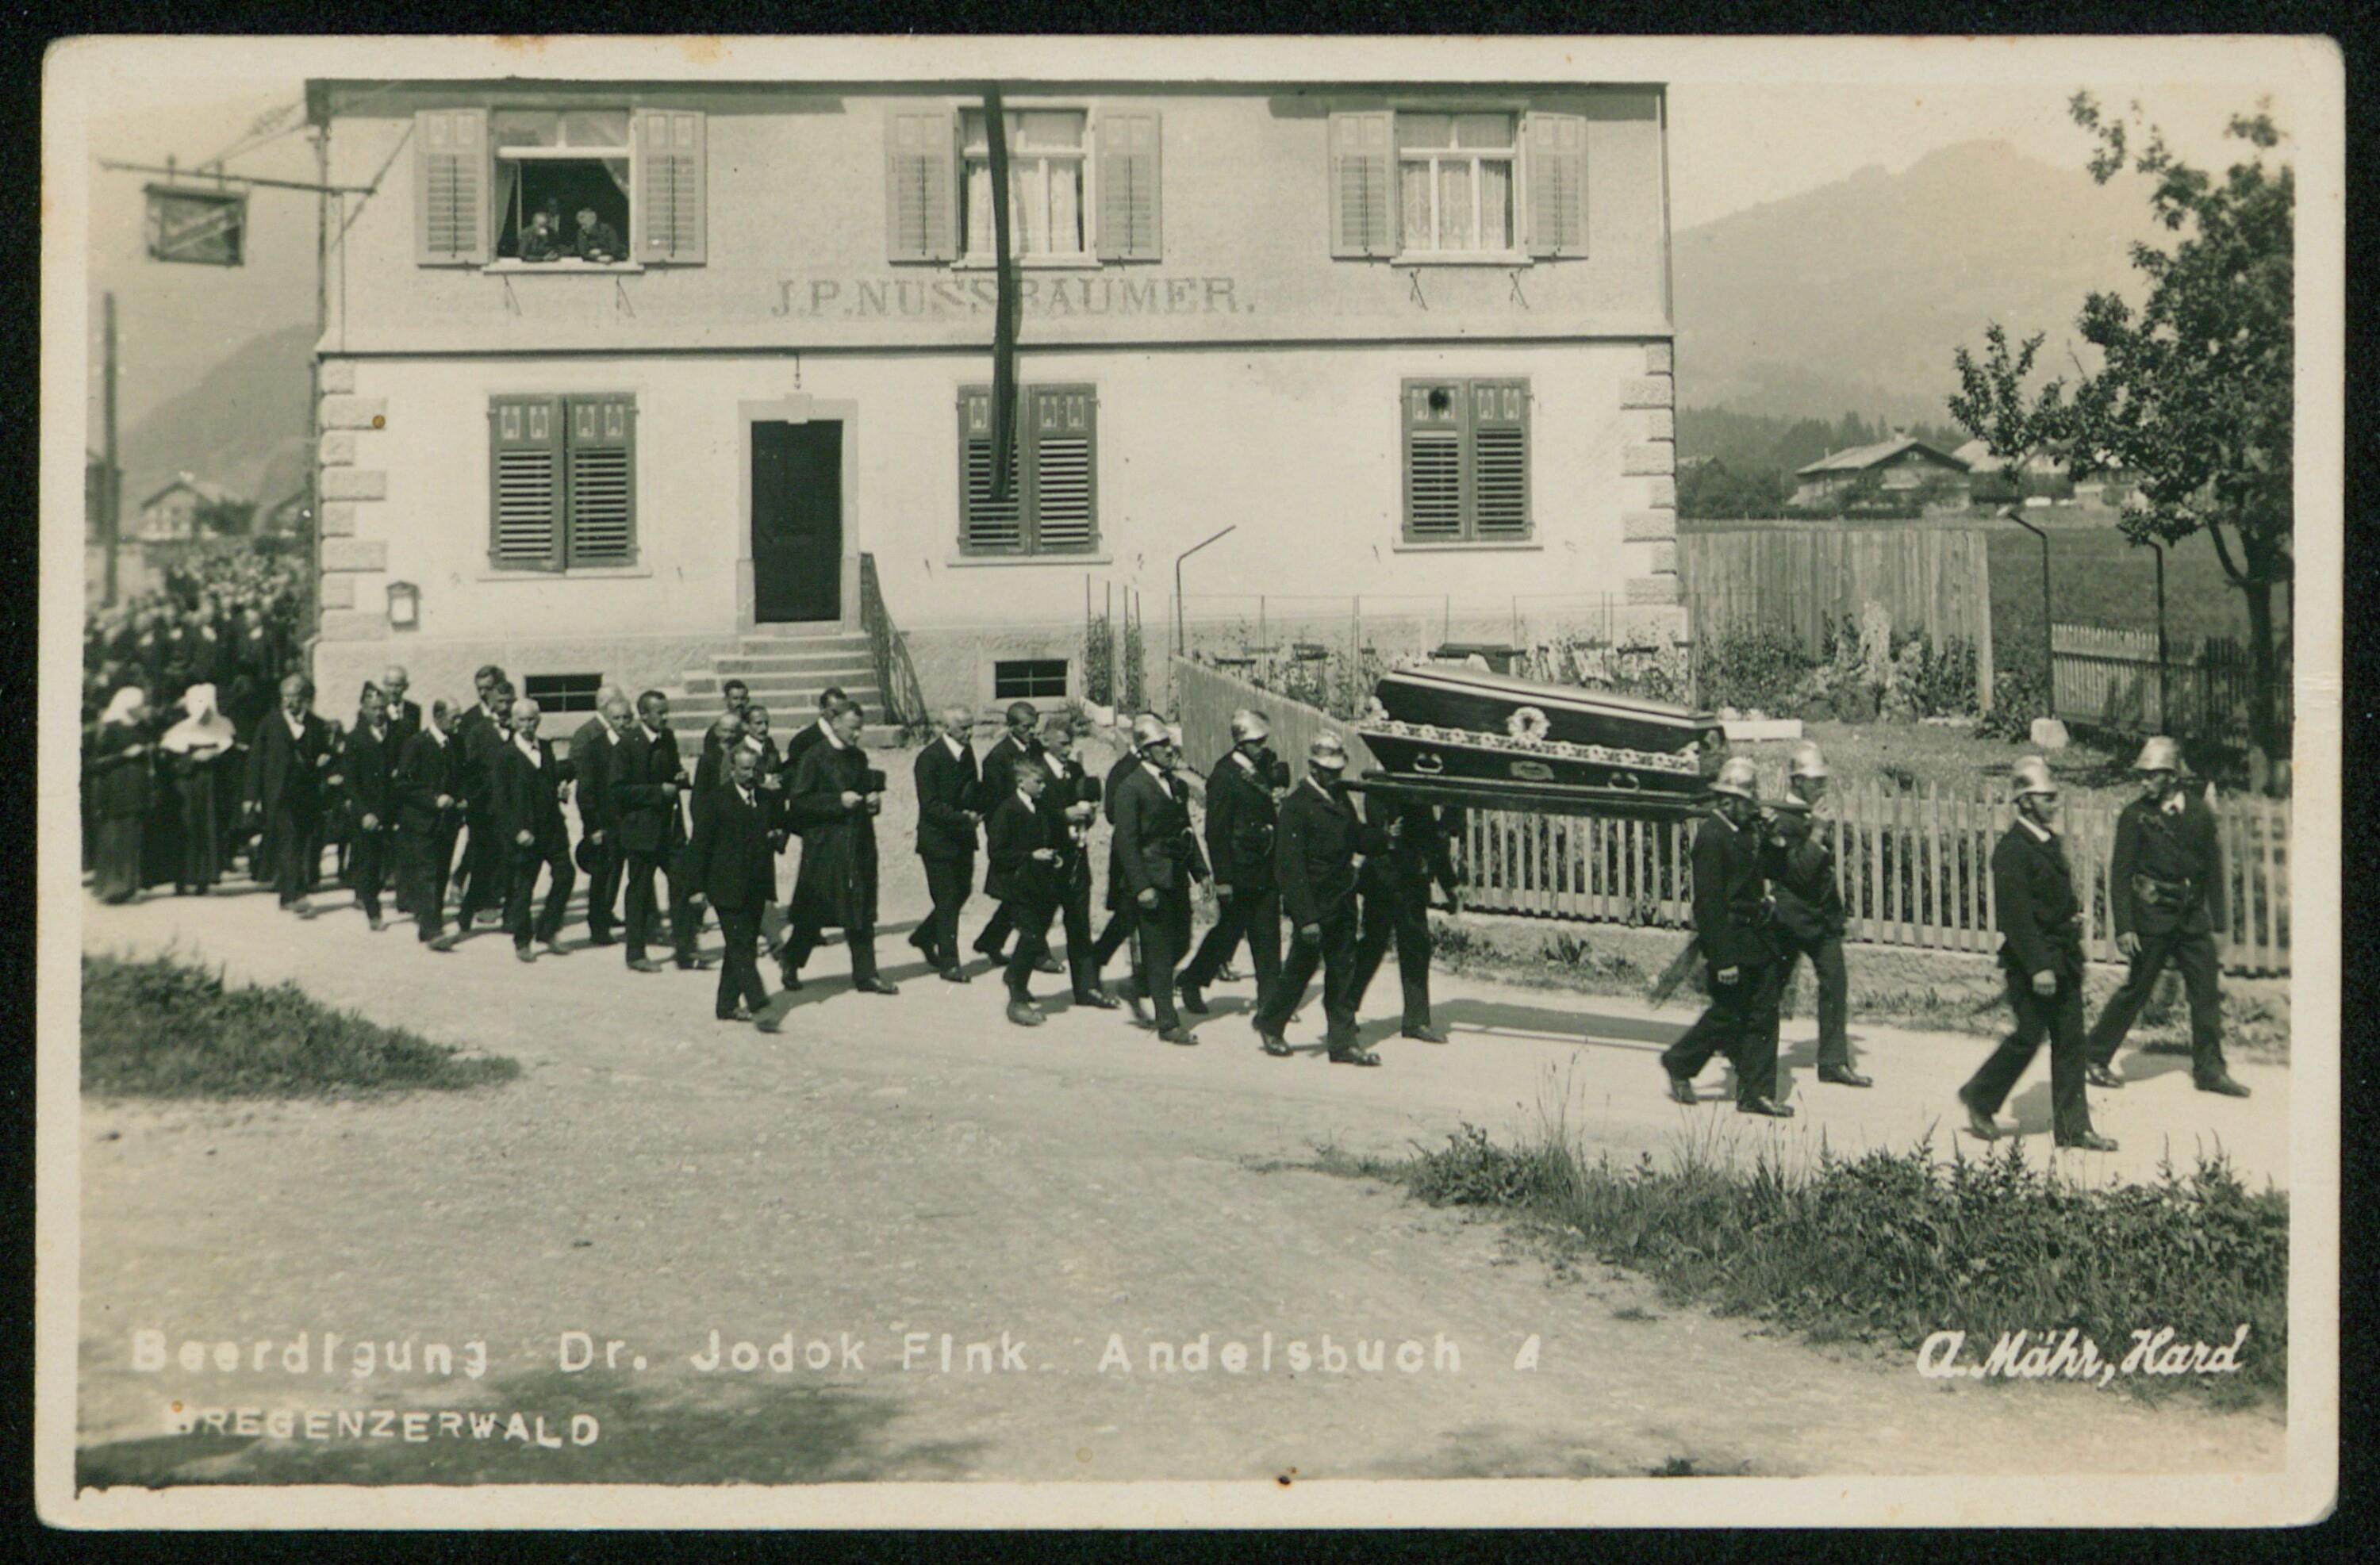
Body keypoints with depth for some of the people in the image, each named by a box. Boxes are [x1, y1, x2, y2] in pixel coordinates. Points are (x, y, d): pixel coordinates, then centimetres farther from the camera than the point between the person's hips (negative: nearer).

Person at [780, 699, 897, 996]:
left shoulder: (859, 757, 11)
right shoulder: (814, 757, -8)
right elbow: (797, 801, -12)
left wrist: (872, 800, 0)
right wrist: (838, 801, -19)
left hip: (859, 844, 6)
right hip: (825, 846, -5)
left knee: (862, 914, 4)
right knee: (812, 914, 4)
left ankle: (866, 975, 7)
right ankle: (791, 963, 24)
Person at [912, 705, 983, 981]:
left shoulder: (967, 754, 8)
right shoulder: (929, 758, -15)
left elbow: (976, 794, 16)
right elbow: (930, 805, -18)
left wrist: (976, 812, -6)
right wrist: (964, 818, -21)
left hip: (963, 837, 7)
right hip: (938, 839, -7)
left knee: (961, 892, 13)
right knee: (947, 900, -3)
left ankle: (924, 937, 33)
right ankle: (948, 963, 5)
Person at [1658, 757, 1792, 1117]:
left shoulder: (1745, 831, 11)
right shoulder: (1712, 836, -17)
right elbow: (1709, 901, -20)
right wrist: (1724, 958, -22)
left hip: (1756, 938, 9)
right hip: (1731, 940, -9)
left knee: (1763, 1013, 6)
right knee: (1727, 1014, 0)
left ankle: (1756, 1093, 10)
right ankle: (1679, 1063, 22)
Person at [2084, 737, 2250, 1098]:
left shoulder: (2199, 814, 5)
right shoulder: (2135, 816, -4)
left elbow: (2213, 869, 11)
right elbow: (2120, 874, -5)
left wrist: (2217, 922, 8)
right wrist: (2123, 927, -11)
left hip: (2192, 918, 4)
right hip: (2151, 918, -4)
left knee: (2207, 990, 0)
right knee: (2136, 990, 0)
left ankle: (2209, 1068, 8)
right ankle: (2094, 1059, 11)